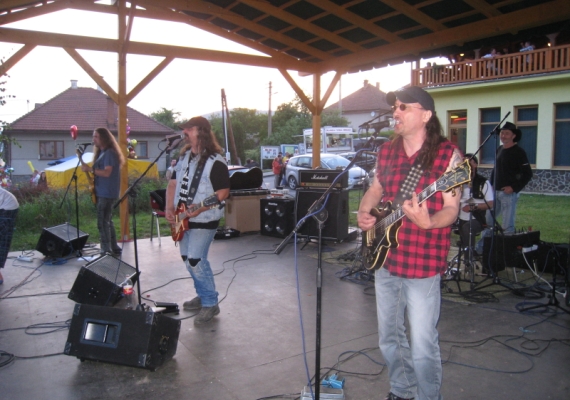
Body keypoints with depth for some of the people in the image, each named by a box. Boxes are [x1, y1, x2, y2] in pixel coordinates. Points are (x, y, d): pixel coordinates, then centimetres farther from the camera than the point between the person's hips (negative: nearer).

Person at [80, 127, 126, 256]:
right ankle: (114, 248, 21)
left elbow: (107, 172, -23)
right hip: (102, 192, 10)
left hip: (107, 193, -10)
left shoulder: (109, 153, -13)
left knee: (102, 222, -9)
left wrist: (89, 169, -20)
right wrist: (90, 170, 5)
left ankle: (106, 251, -5)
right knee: (107, 221, 14)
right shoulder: (101, 153, 18)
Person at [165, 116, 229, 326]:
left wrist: (200, 209, -26)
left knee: (195, 260, -12)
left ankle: (210, 304, 2)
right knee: (187, 259, 15)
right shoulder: (184, 156, 10)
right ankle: (203, 295, 31)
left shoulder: (215, 161, -15)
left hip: (204, 220, -9)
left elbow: (224, 192, -17)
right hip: (182, 219, 9)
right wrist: (169, 208, 0)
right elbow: (173, 183, 14)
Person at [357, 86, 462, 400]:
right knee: (389, 338, 18)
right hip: (385, 258, 6)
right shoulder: (386, 151, 8)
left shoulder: (447, 154, -9)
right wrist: (364, 213, 0)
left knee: (422, 347, 0)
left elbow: (451, 209, -11)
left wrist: (427, 221, -31)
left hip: (422, 264, -6)